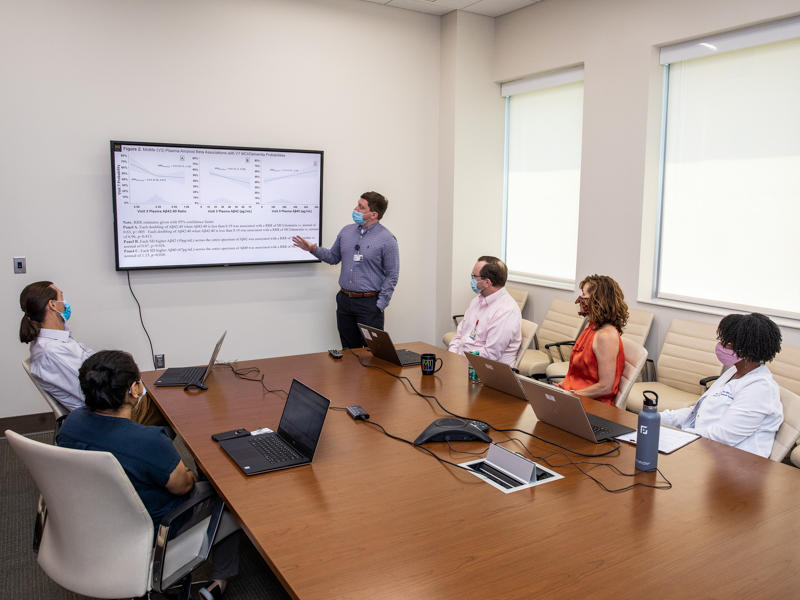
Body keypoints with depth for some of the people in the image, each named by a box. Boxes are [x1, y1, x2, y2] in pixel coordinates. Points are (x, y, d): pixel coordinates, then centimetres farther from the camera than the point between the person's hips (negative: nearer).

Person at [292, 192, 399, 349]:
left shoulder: (387, 239, -9)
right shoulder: (346, 231, 8)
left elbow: (392, 276, -8)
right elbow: (333, 257, 19)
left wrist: (380, 305, -11)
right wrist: (313, 249, 3)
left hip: (369, 303, -5)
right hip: (344, 300, 5)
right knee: (349, 351, 13)